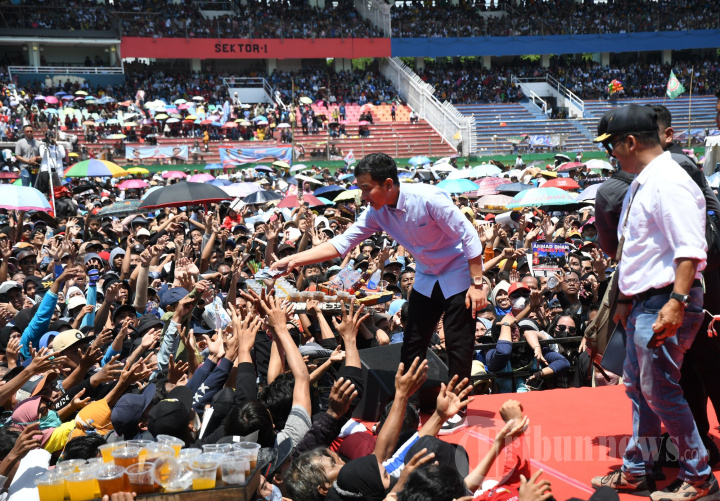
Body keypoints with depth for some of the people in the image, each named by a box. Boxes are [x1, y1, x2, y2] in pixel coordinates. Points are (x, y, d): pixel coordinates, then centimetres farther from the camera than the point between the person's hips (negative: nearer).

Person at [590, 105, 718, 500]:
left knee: (660, 390, -4)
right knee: (637, 387, 15)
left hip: (665, 304, -10)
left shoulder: (668, 182, -16)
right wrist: (625, 299, 22)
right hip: (643, 302, 10)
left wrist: (677, 302, -30)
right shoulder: (640, 184, 15)